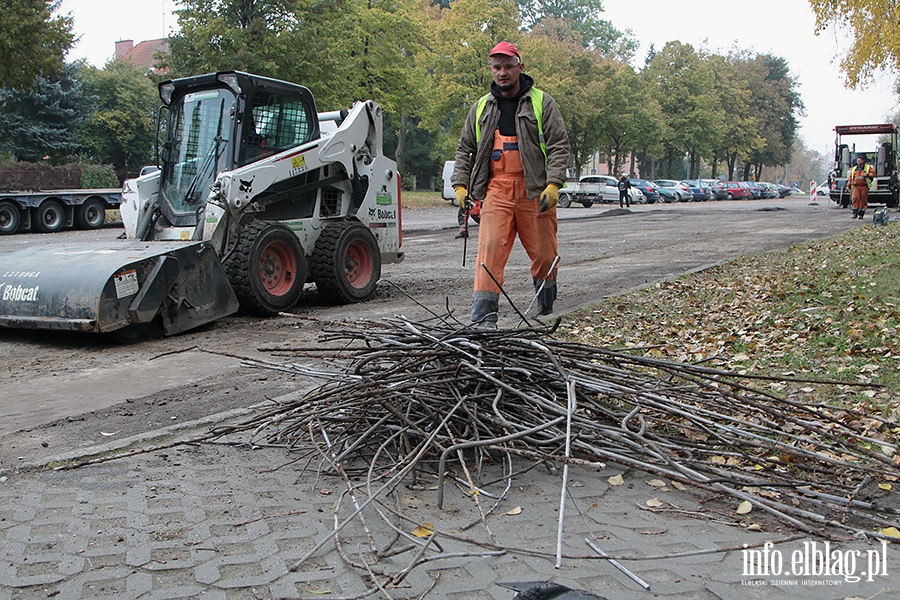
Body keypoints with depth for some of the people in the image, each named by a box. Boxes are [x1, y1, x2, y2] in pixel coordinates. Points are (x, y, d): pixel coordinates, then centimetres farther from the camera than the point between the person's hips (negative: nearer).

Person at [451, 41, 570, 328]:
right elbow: (464, 150, 20)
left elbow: (559, 145, -1)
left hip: (535, 191, -1)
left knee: (544, 252, 6)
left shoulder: (542, 103, 4)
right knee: (490, 249, -11)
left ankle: (546, 301, 31)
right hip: (496, 191, 2)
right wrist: (460, 185, 7)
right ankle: (484, 316, -12)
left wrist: (553, 185, -13)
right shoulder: (481, 108, 15)